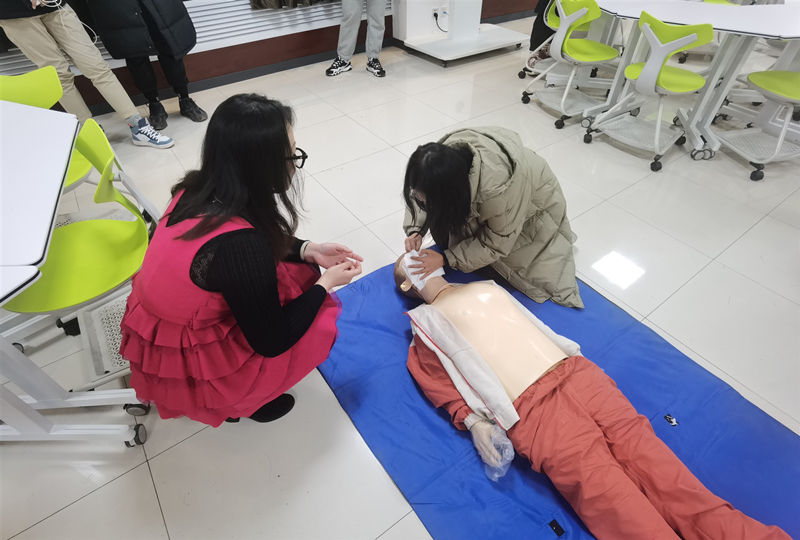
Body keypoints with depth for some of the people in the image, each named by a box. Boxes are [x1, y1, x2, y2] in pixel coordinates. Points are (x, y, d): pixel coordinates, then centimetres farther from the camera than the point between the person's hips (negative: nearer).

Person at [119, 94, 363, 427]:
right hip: (186, 370, -7)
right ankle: (239, 403, 12)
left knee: (298, 271, 5)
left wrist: (308, 250, -4)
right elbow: (271, 343, -22)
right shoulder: (239, 244, -36)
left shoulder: (200, 189, -13)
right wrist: (326, 283, -12)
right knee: (320, 321, -4)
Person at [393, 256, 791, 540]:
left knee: (647, 455, -8)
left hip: (576, 372, 5)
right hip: (531, 411, -4)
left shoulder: (485, 287, 24)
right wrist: (474, 420, -12)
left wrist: (570, 361, 17)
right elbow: (440, 385, 3)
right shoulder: (426, 326, 9)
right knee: (612, 501, -16)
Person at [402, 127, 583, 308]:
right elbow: (421, 193, -12)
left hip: (534, 207, -5)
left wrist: (446, 259, -33)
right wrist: (416, 231, -28)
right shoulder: (446, 155, -32)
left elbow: (496, 244, -30)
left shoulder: (500, 189, -48)